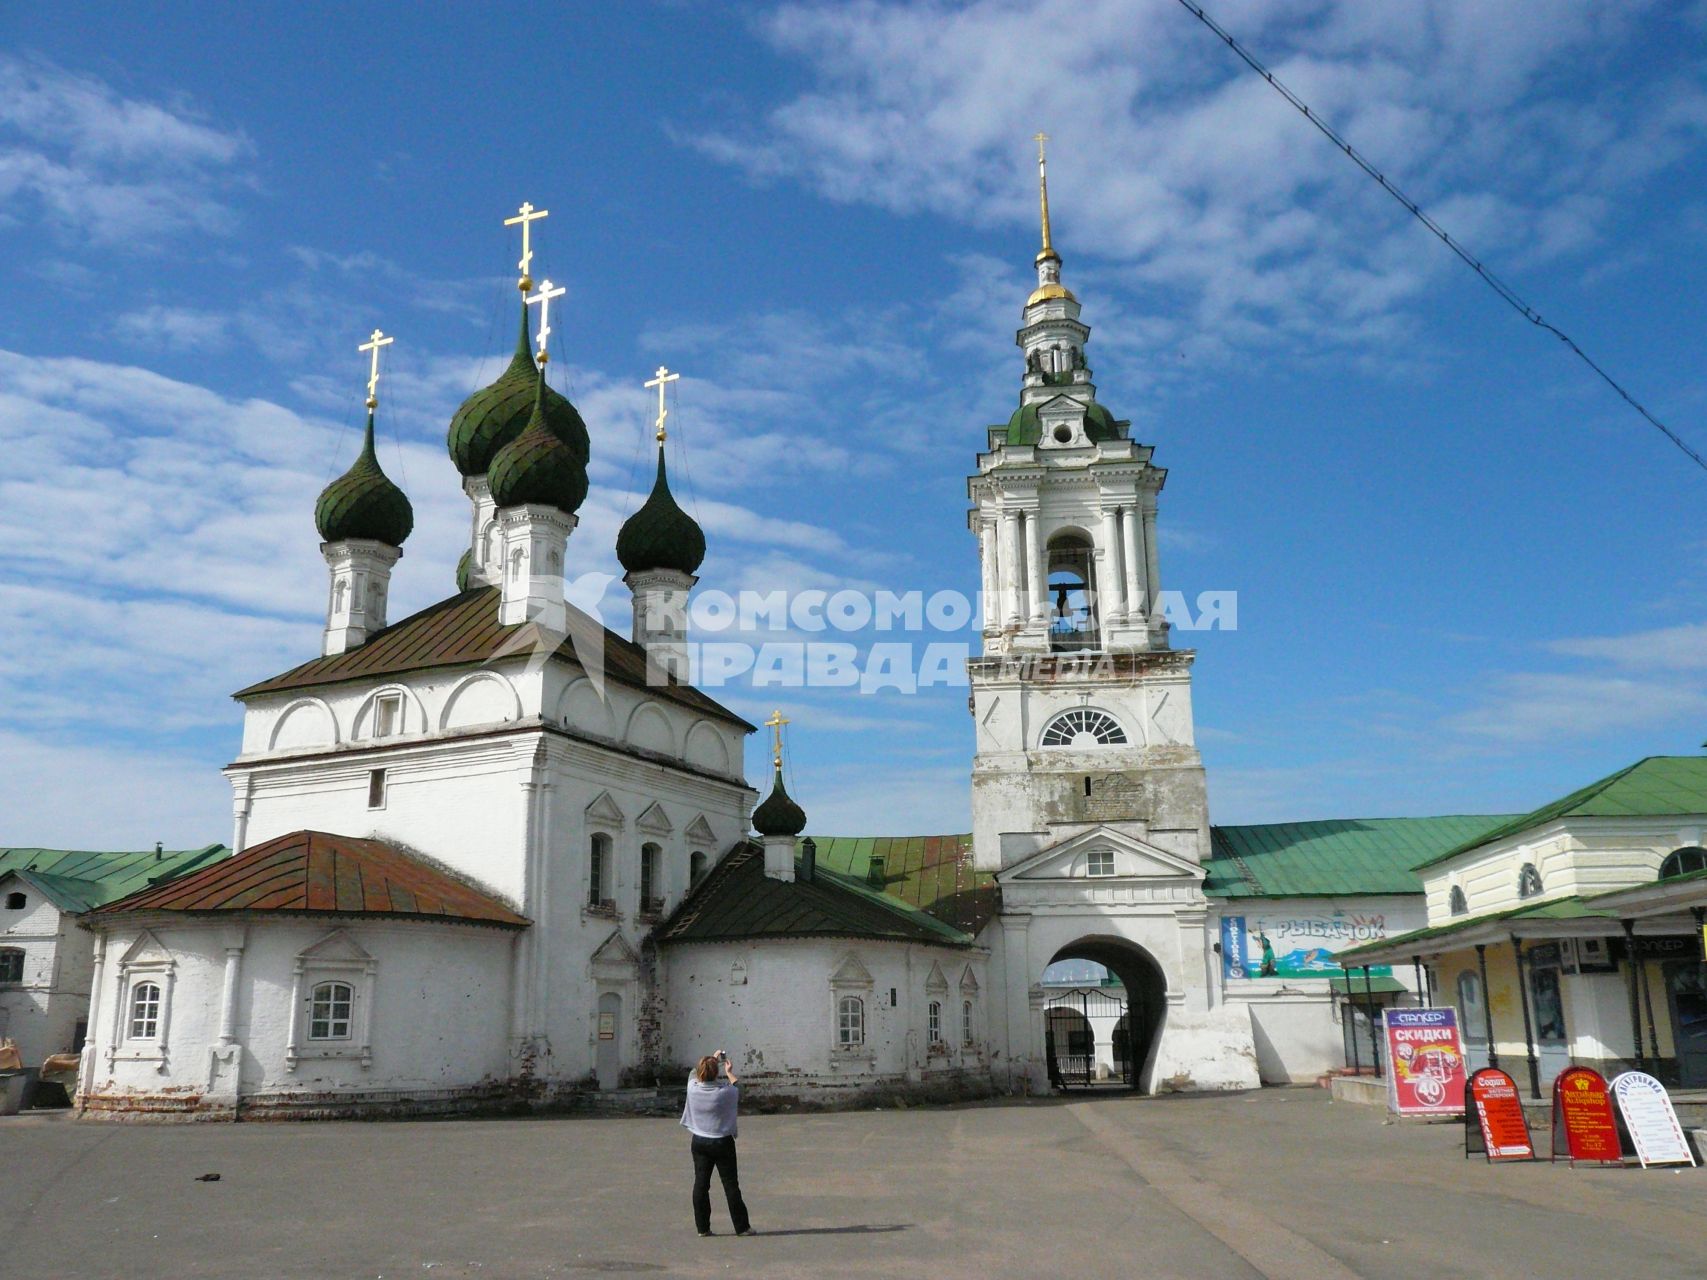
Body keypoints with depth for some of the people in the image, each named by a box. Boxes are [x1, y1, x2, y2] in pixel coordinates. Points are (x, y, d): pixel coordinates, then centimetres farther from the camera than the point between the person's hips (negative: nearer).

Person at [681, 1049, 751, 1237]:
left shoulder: (693, 1088, -11)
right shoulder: (724, 1092, -19)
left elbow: (694, 1073, 13)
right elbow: (738, 1090, 4)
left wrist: (712, 1059, 24)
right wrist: (729, 1072, 17)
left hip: (699, 1142, 3)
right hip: (722, 1143, -3)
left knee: (700, 1184, 10)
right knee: (731, 1185, 5)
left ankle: (702, 1227, 12)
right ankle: (742, 1227, 11)